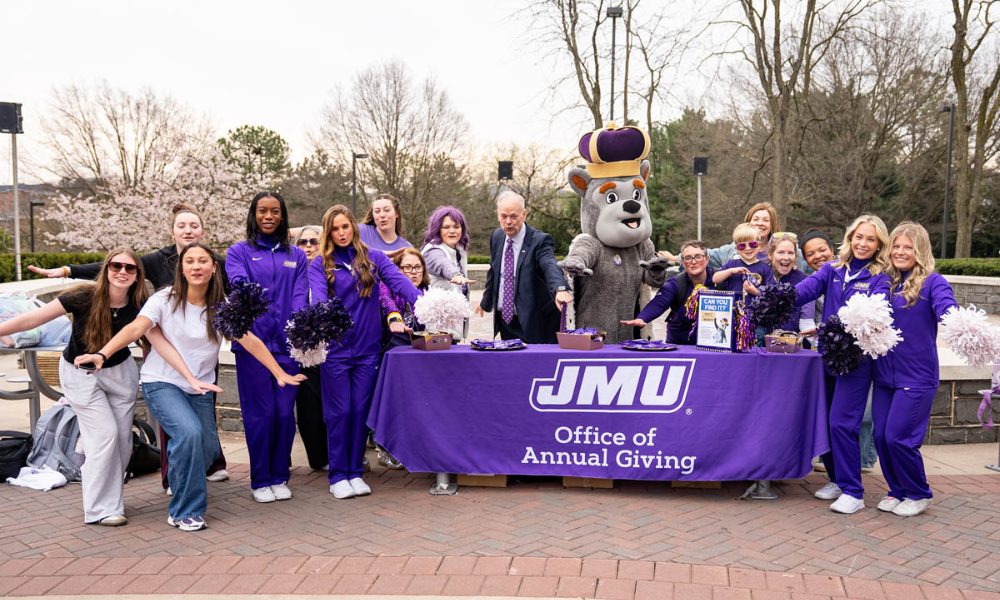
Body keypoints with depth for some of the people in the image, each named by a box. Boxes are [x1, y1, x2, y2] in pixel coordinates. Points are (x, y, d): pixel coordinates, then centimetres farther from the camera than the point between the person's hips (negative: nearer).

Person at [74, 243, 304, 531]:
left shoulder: (221, 305, -1)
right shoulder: (165, 300, -8)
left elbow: (250, 340, -3)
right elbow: (136, 328, -21)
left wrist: (280, 374, -8)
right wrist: (102, 354, -36)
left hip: (200, 387, 4)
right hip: (162, 383, -4)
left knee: (208, 449, 1)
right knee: (190, 432, -27)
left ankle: (179, 479, 39)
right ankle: (185, 512, -9)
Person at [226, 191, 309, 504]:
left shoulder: (296, 256, 16)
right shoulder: (239, 252, 8)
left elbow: (300, 296, 3)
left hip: (286, 343, 3)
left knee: (285, 412, 5)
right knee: (260, 413, -1)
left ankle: (279, 476, 20)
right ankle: (260, 480, 14)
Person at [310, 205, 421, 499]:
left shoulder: (374, 258, 6)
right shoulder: (320, 265, 2)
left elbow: (399, 282, -9)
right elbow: (318, 297, -14)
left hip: (367, 348, 2)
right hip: (335, 349, -1)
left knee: (361, 410, 6)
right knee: (339, 412, 2)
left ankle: (355, 472, 19)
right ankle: (338, 475, 15)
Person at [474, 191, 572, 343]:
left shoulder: (540, 240, -15)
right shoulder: (497, 237, 6)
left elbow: (550, 266, -34)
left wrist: (560, 289, -55)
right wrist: (486, 302, 31)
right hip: (504, 319, 6)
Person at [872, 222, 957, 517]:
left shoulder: (932, 282, -7)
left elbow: (947, 308, -24)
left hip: (917, 376, -5)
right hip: (885, 373, 6)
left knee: (898, 437, -6)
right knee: (881, 436, 6)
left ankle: (919, 495, 17)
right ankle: (898, 491, 27)